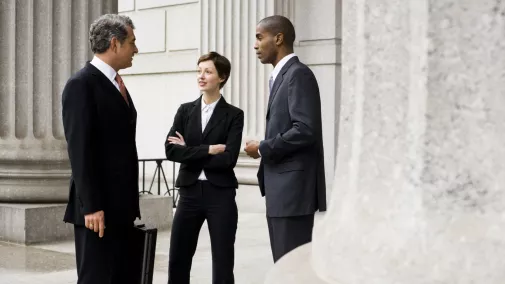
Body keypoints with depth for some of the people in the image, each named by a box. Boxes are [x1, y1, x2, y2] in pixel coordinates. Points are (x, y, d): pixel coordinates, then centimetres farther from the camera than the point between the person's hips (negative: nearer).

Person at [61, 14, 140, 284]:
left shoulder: (116, 84, 16)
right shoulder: (81, 84, -11)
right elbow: (79, 150, -17)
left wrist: (130, 204, 15)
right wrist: (91, 206, -20)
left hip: (121, 204, 9)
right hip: (98, 208, -9)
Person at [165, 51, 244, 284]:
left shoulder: (234, 115, -1)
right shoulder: (185, 110, 9)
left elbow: (228, 159, -13)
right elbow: (171, 150, -4)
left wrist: (190, 152, -7)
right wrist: (208, 150, -13)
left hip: (220, 194, -3)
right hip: (190, 192, 3)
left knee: (222, 263, 3)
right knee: (177, 260, 6)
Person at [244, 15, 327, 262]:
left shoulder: (298, 74, -11)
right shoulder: (281, 76, 19)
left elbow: (305, 130, -20)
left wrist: (263, 149, -11)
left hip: (294, 188, -10)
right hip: (282, 189, 10)